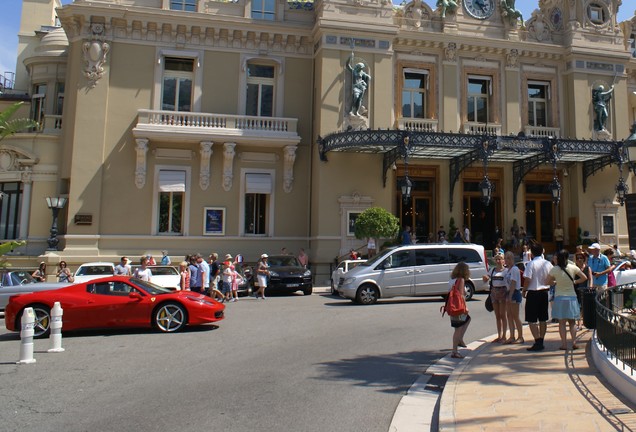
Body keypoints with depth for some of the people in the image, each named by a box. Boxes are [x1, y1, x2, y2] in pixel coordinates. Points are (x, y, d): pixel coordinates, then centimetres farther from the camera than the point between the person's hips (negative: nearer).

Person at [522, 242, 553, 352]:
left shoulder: (531, 264, -15)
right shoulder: (548, 264, 2)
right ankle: (541, 342, 19)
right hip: (544, 292, 6)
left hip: (533, 293, -6)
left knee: (532, 320, -1)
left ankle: (537, 342, -7)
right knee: (543, 319, 13)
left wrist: (524, 290, -4)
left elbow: (528, 280, -18)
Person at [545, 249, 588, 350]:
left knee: (562, 322, 4)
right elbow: (584, 278, 3)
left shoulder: (554, 269, -11)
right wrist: (574, 282, 13)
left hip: (559, 297, -2)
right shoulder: (573, 268, -5)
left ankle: (564, 344, 1)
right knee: (572, 322, 14)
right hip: (572, 297, 2)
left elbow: (547, 282, -5)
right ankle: (574, 342, 6)